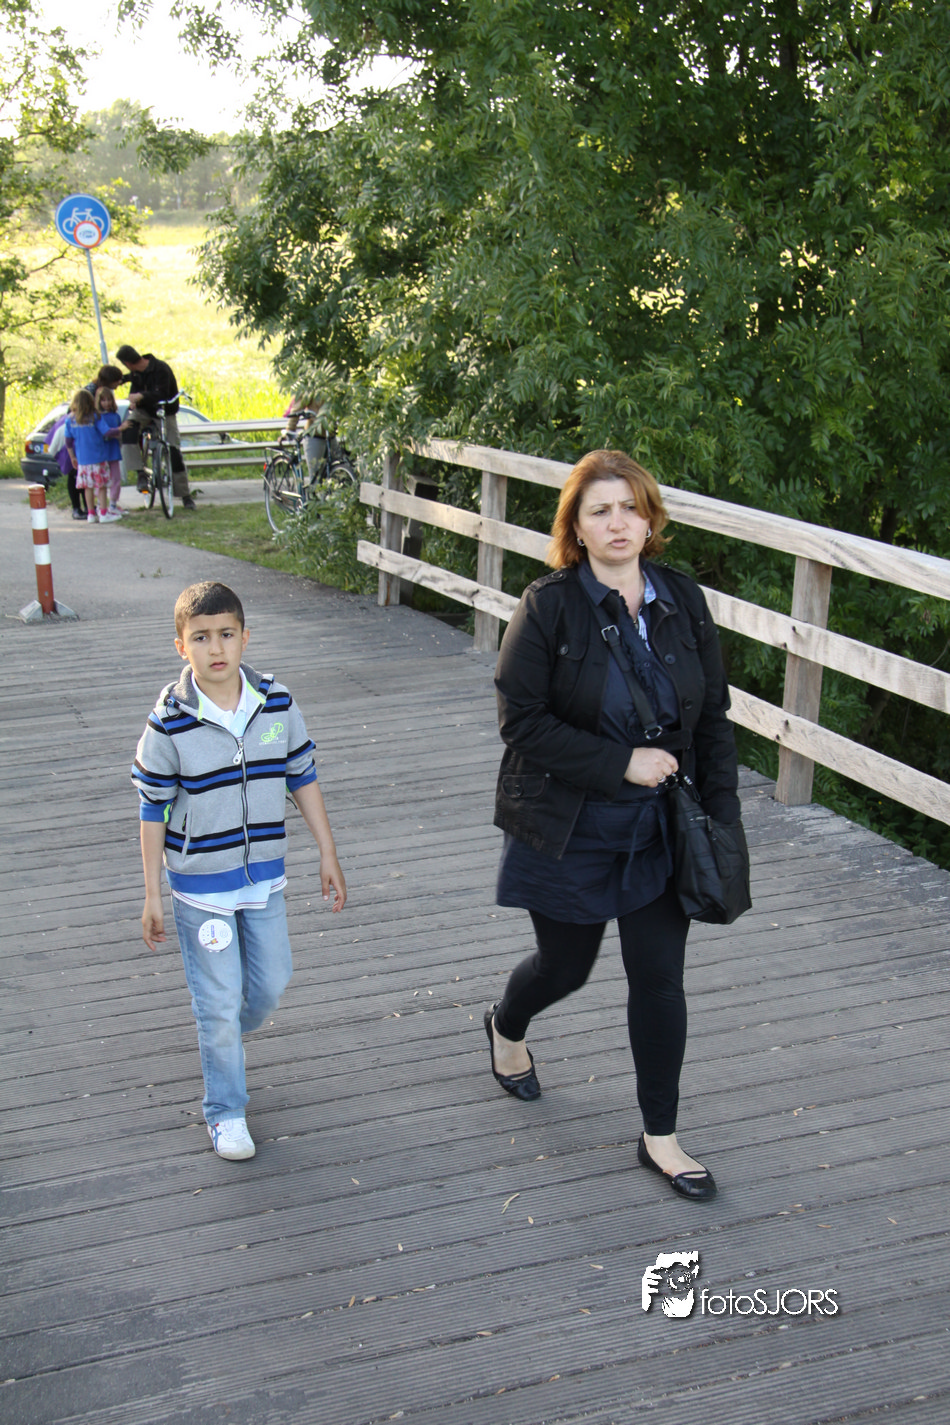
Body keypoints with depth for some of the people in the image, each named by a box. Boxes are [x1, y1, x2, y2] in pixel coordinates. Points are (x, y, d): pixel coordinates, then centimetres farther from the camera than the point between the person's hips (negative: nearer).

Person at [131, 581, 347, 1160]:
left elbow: (303, 779, 4)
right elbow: (153, 811, -9)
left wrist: (329, 856, 5)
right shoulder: (169, 723, -16)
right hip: (200, 882, -4)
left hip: (264, 873, 4)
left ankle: (228, 1037, 48)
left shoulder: (278, 704, -7)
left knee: (271, 983, 16)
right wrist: (153, 897, -6)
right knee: (219, 1000, 4)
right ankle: (226, 1113, 23)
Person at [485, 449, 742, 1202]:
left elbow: (713, 716, 5)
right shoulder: (548, 607, -13)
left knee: (660, 979, 6)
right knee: (566, 965, 15)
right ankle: (506, 1027, 51)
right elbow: (522, 721, -15)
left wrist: (721, 815, 0)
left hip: (658, 830, 3)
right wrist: (621, 763, -21)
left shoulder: (683, 602, -1)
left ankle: (661, 1136, 23)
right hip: (568, 834, -3)